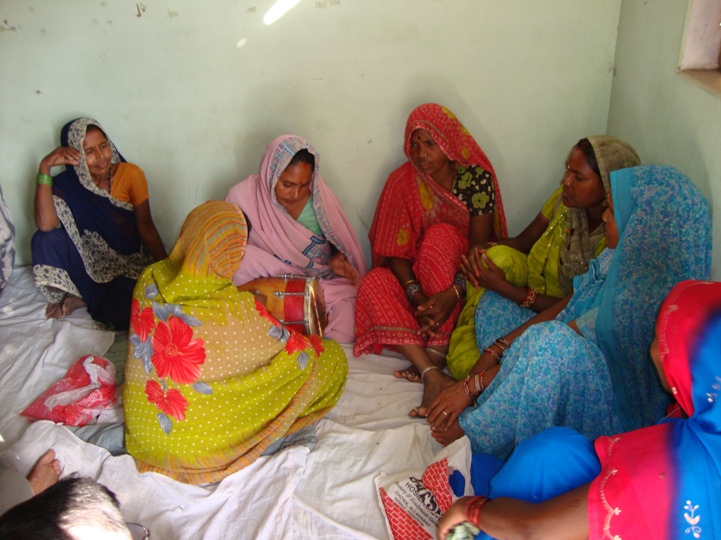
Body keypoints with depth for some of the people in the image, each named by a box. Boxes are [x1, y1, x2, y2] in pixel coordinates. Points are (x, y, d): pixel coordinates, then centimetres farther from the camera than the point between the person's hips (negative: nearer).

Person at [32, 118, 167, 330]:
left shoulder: (130, 174, -8)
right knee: (47, 239, -24)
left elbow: (146, 227, -9)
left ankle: (81, 298, 1)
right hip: (89, 262, 2)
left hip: (129, 261, -2)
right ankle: (71, 294, -4)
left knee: (119, 313, -31)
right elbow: (45, 224, -24)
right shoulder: (66, 185, -6)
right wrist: (44, 168, -27)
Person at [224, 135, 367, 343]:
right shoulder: (242, 198, -9)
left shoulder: (321, 196, -1)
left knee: (343, 335, -23)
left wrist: (337, 261, -9)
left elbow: (342, 245, 14)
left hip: (327, 285, 2)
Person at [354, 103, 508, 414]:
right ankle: (432, 374, -41)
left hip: (462, 275, -2)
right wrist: (417, 298, -28)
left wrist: (453, 293, -32)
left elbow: (479, 246, -15)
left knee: (440, 235, -32)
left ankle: (435, 354, -34)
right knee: (374, 284, -27)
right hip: (414, 277, 2)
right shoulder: (401, 182, -7)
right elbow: (397, 251, -11)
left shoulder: (477, 177, -12)